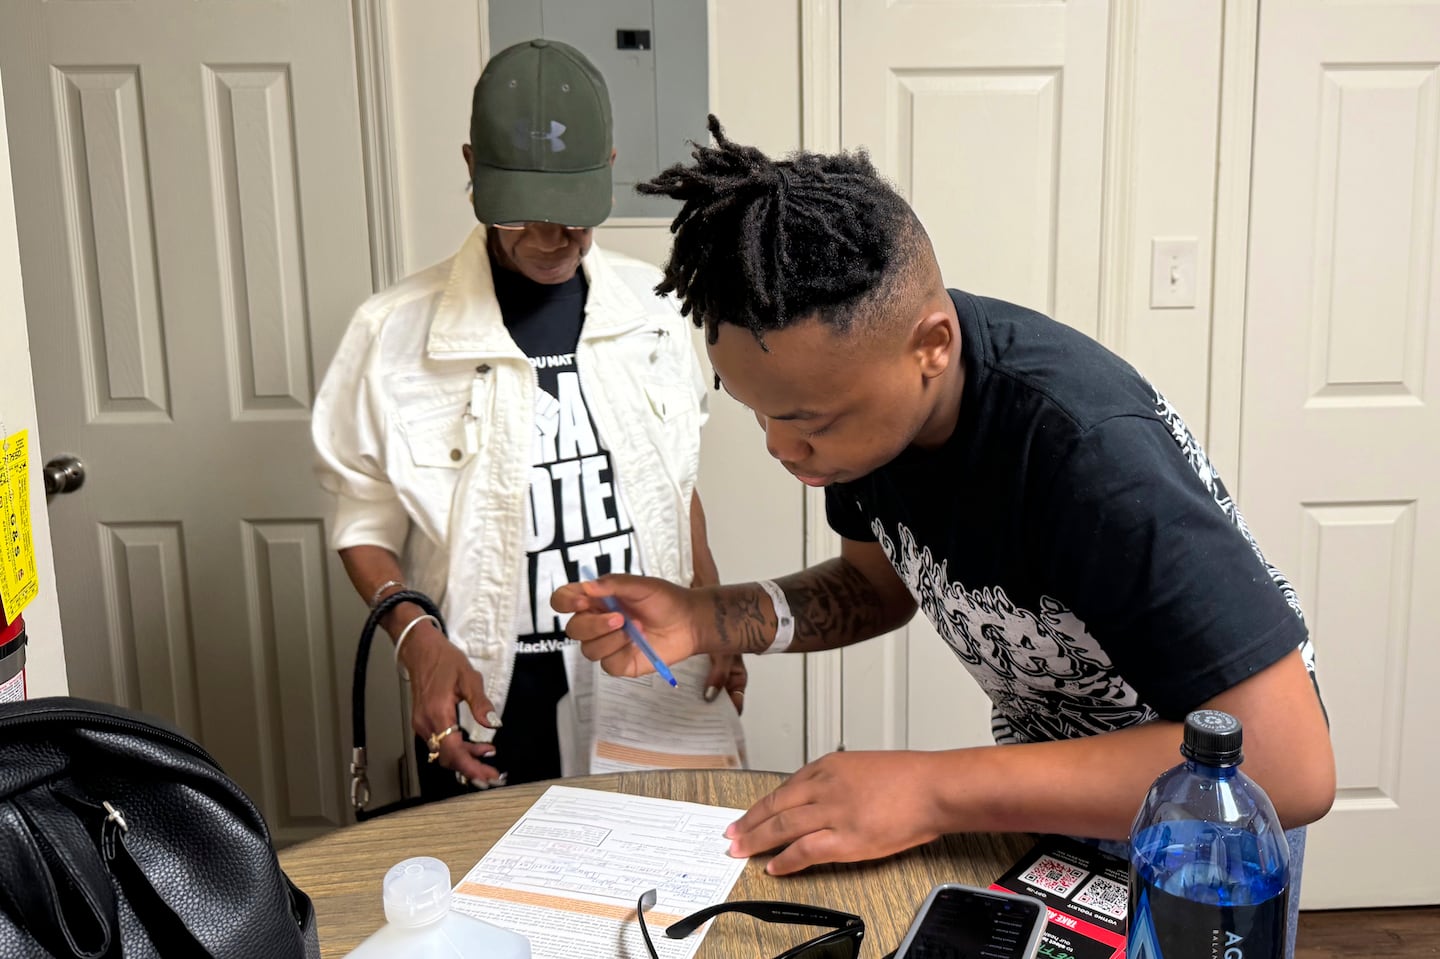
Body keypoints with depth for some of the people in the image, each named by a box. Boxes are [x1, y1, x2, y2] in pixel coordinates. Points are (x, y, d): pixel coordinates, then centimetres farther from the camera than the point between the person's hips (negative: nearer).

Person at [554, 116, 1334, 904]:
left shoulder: (1089, 451, -38)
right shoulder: (855, 383, -17)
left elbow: (1288, 768, -39)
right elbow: (878, 584, -1)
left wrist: (938, 788, -40)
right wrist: (706, 620, -19)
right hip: (1053, 763, 6)